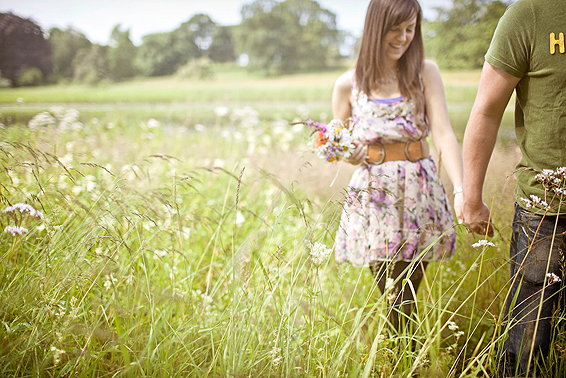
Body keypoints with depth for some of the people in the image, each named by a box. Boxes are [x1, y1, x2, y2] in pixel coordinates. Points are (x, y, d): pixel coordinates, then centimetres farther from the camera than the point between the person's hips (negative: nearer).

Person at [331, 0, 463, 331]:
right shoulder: (349, 84, 3)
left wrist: (461, 189, -23)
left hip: (420, 192, 0)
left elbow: (443, 133, -9)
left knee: (407, 297, 4)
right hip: (373, 193, 0)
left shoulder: (425, 73, 2)